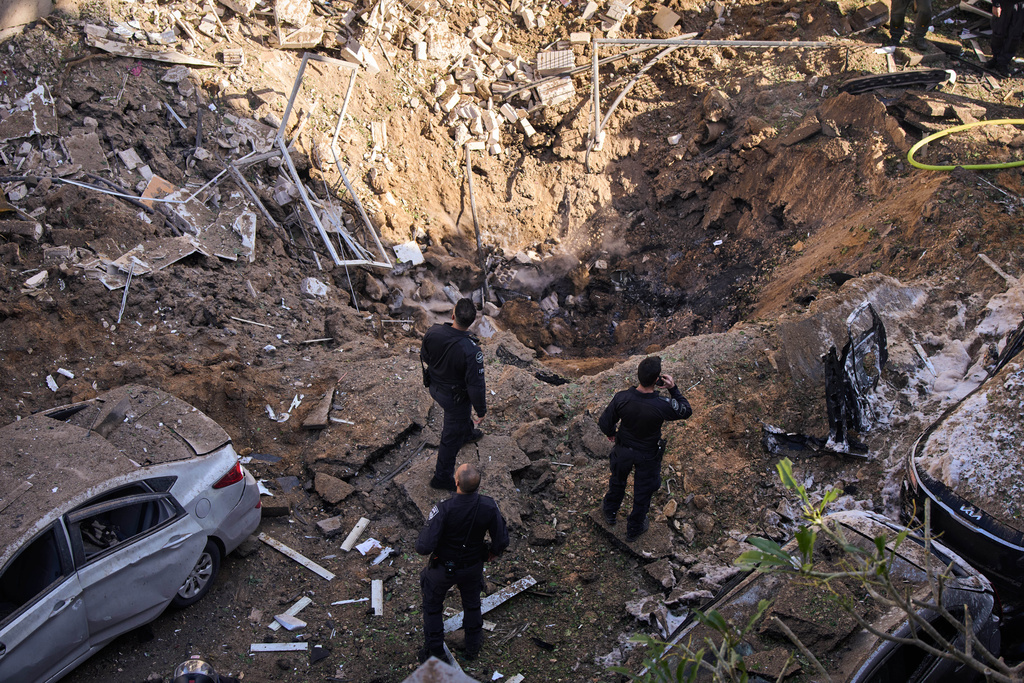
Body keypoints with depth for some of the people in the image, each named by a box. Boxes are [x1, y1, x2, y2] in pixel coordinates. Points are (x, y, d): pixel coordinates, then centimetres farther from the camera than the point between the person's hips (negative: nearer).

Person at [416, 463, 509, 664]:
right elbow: (502, 541, -15)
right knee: (472, 603, 31)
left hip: (443, 568, -3)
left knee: (432, 606, 25)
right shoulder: (489, 506, -26)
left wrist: (420, 542, -10)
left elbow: (424, 547, -34)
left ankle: (435, 653, 41)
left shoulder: (444, 509, -36)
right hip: (473, 567, 3)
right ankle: (473, 645, 52)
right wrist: (492, 552, 7)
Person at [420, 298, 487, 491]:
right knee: (452, 436, 16)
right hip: (455, 396, -6)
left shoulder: (432, 332, -21)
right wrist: (481, 411, -11)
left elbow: (424, 357, -1)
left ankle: (467, 433, 68)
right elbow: (476, 384, -28)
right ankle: (442, 477, 33)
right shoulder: (471, 350, -37)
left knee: (462, 412, 37)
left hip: (434, 387, 6)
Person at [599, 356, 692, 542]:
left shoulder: (622, 398, -29)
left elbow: (604, 423, -16)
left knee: (617, 480, 31)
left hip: (623, 450, 2)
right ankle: (634, 529, 46)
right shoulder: (663, 406, -35)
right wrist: (673, 388, -12)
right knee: (643, 491, 24)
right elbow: (686, 411, -13)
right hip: (648, 456, -2)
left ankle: (610, 513, 57)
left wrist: (611, 433, 6)